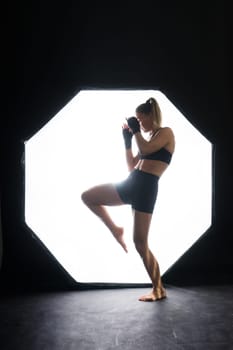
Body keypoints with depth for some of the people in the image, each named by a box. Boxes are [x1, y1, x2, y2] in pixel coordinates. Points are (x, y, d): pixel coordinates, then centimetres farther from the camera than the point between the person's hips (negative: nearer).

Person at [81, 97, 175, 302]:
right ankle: (116, 230, 12)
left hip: (145, 187, -8)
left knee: (140, 242, -6)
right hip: (131, 184, 8)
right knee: (88, 196, 4)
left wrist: (136, 130, -2)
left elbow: (146, 149, -17)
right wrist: (127, 141, 19)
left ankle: (159, 289, 8)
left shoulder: (166, 133, 2)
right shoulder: (147, 138, 24)